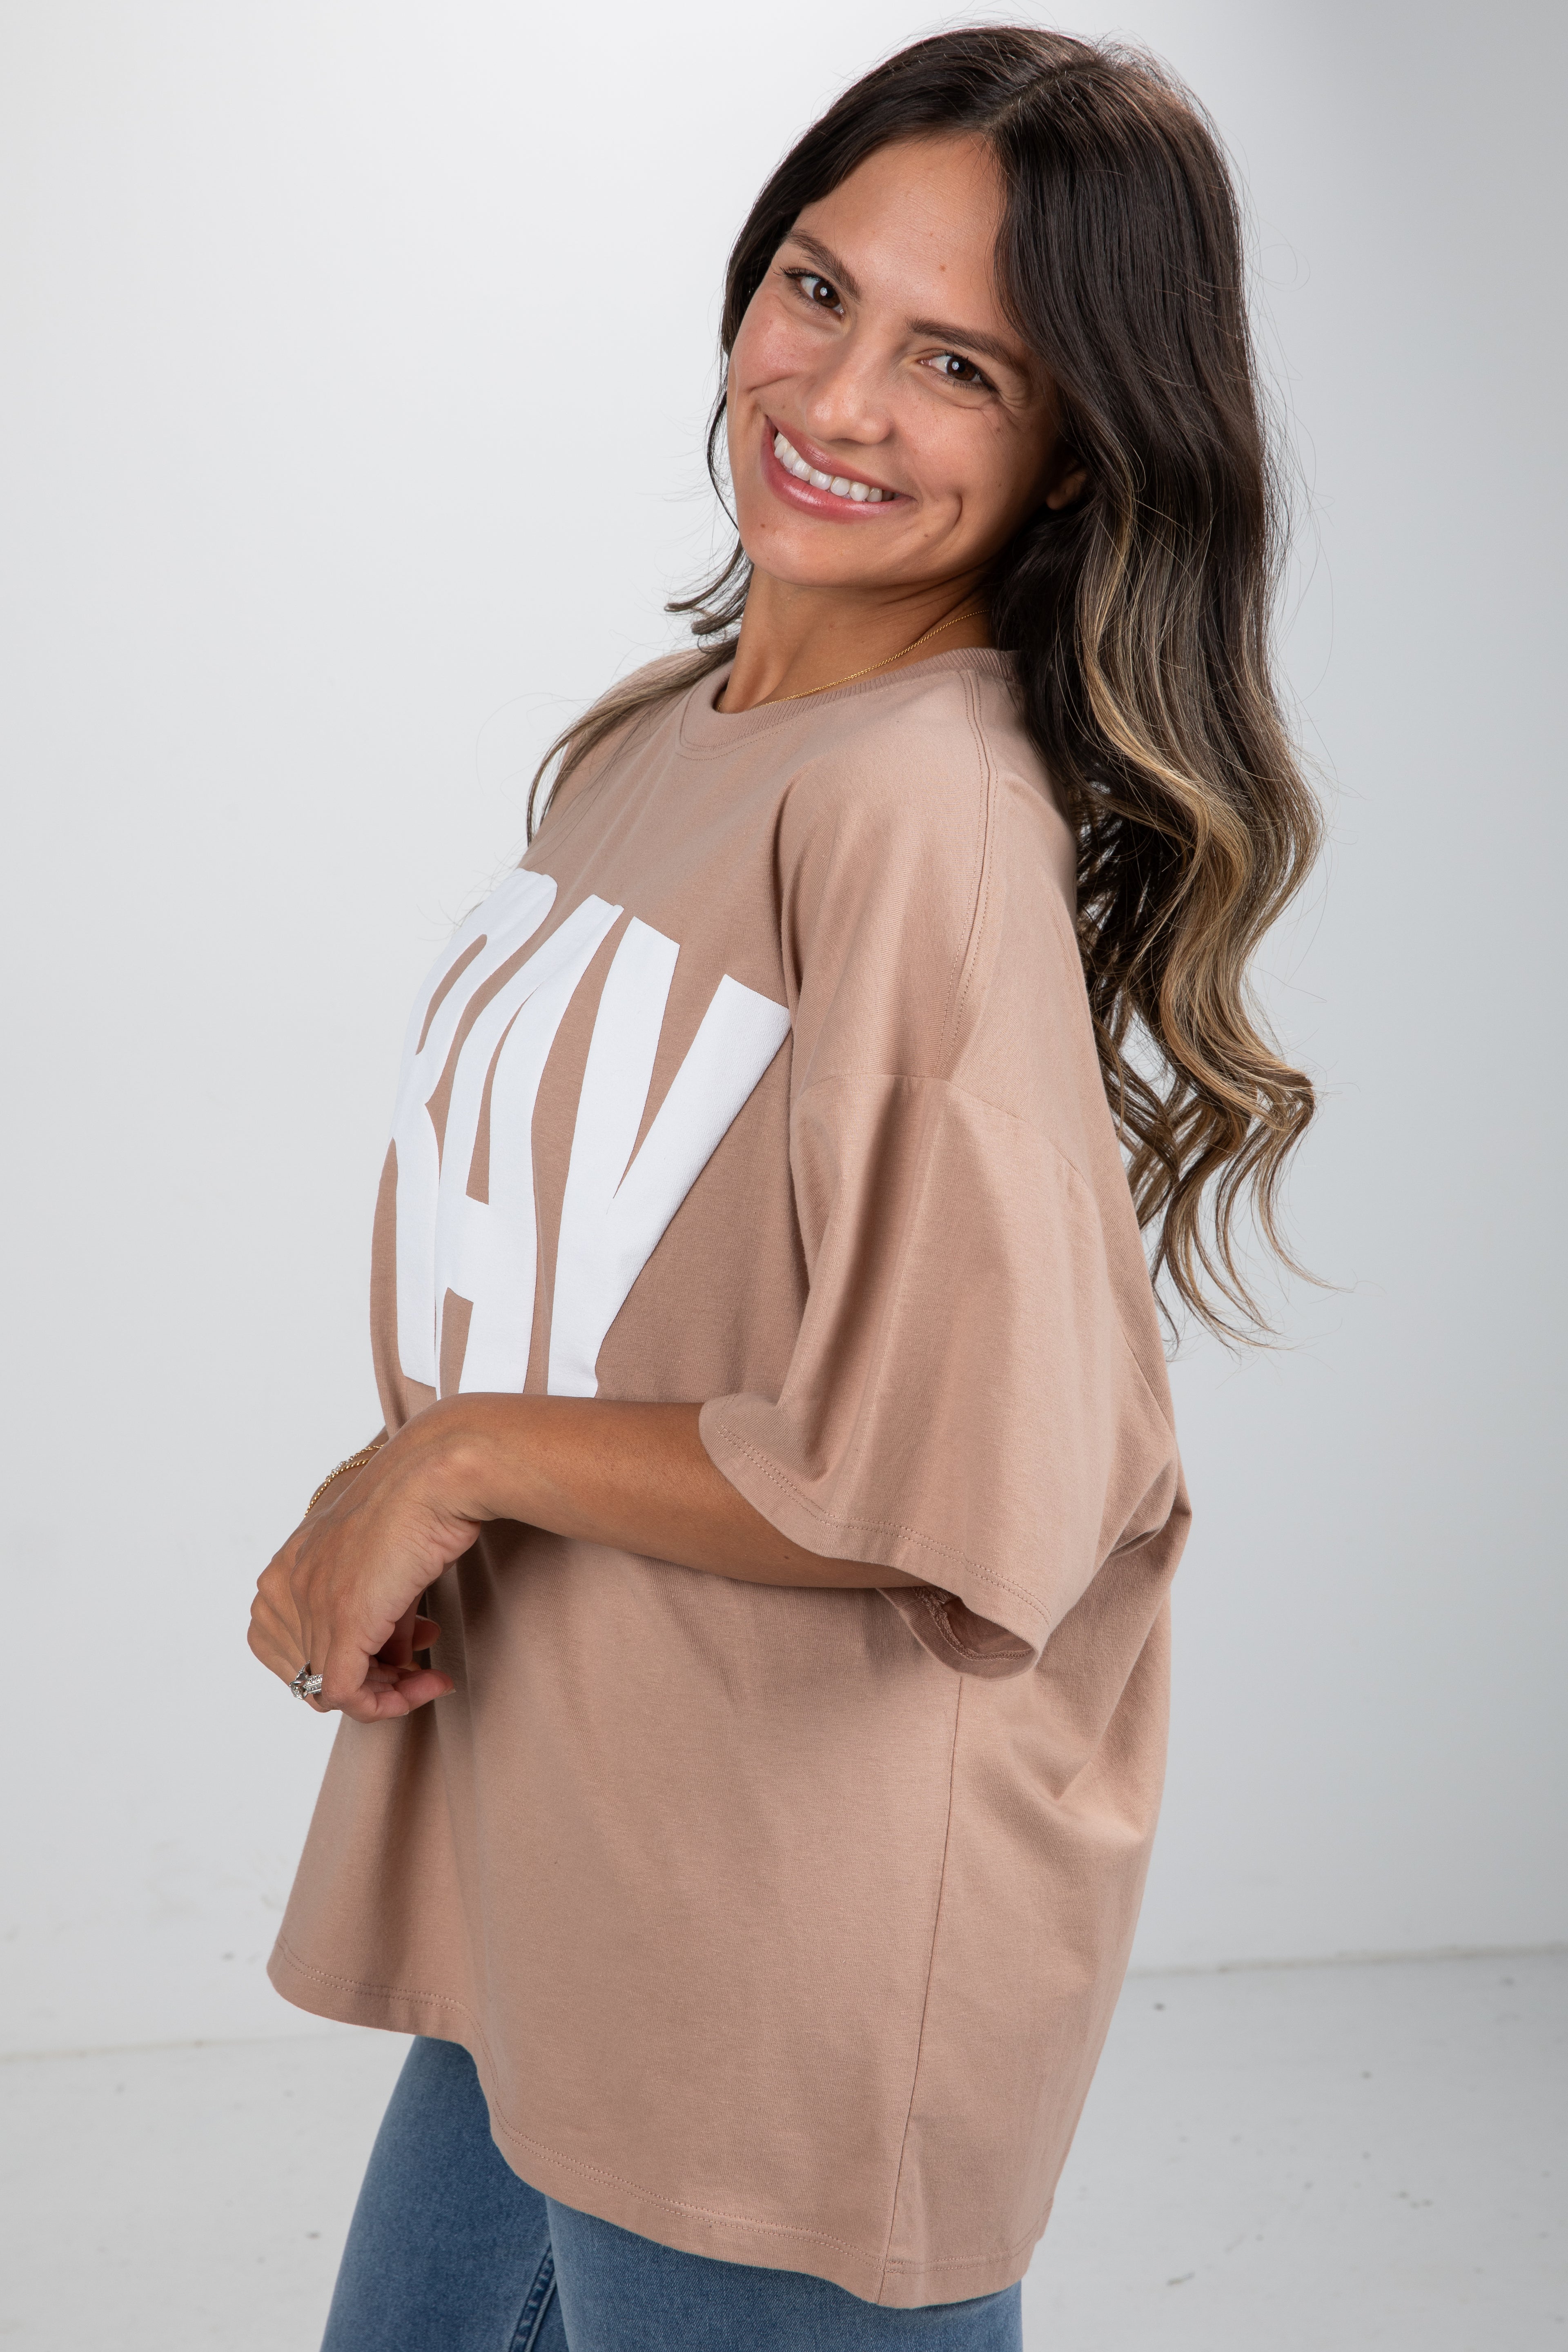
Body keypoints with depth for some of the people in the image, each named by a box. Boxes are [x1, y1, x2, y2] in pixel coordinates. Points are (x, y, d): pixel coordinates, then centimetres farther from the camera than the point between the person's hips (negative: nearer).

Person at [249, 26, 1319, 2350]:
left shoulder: (939, 803, -21)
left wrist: (453, 1459, -13)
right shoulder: (661, 738, 7)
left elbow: (961, 1487, -25)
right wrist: (367, 1539, 0)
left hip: (796, 1969, -8)